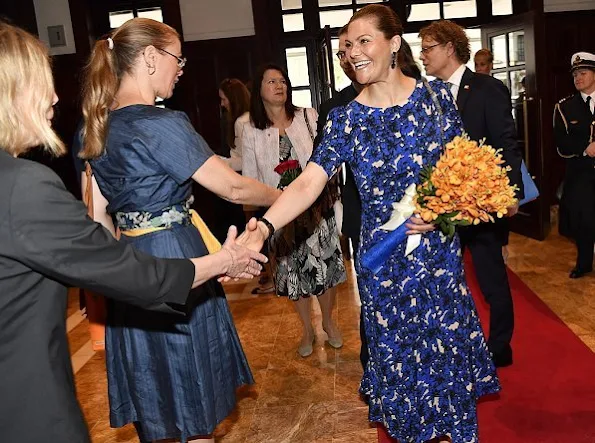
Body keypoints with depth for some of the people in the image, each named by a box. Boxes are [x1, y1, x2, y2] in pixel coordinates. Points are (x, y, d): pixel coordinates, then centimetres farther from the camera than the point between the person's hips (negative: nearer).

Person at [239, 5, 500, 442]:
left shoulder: (436, 95, -3)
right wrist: (264, 227, -34)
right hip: (384, 259, 0)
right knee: (398, 355, 13)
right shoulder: (346, 119, -6)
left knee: (450, 348, 14)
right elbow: (309, 182, -18)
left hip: (440, 248, 1)